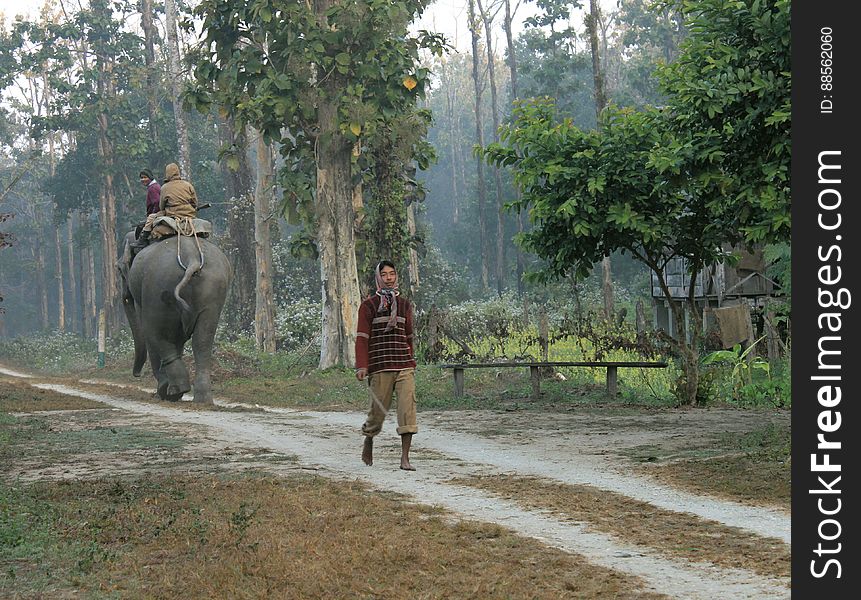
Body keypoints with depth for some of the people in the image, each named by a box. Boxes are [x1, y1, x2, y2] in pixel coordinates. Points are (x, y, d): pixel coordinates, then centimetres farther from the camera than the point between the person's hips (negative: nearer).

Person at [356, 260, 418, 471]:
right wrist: (361, 366, -13)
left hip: (404, 366, 3)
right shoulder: (369, 305, 2)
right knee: (378, 410, 3)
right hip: (380, 368, -3)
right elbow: (362, 337, -4)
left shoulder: (404, 304, 14)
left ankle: (405, 458, -10)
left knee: (408, 407, -11)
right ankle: (368, 442, 34)